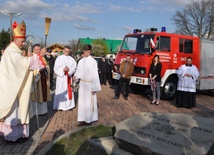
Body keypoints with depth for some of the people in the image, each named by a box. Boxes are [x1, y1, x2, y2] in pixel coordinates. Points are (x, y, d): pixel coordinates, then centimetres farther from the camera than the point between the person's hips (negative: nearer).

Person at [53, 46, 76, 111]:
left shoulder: (71, 59, 7)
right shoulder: (59, 58, -1)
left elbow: (74, 67, -1)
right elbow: (56, 68, -5)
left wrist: (69, 70, -19)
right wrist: (63, 69, -18)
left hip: (68, 77, 3)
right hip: (61, 77, -3)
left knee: (69, 91, 6)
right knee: (61, 92, -1)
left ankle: (69, 105, 14)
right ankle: (60, 106, 5)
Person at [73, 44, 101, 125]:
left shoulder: (93, 61, -11)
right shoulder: (81, 61, 6)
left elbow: (95, 75, -12)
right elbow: (79, 71, 12)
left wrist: (94, 87, -14)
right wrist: (75, 76, -12)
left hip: (89, 84, -5)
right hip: (82, 83, 6)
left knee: (89, 102, 3)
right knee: (82, 102, 8)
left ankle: (89, 119, 14)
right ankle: (82, 119, 16)